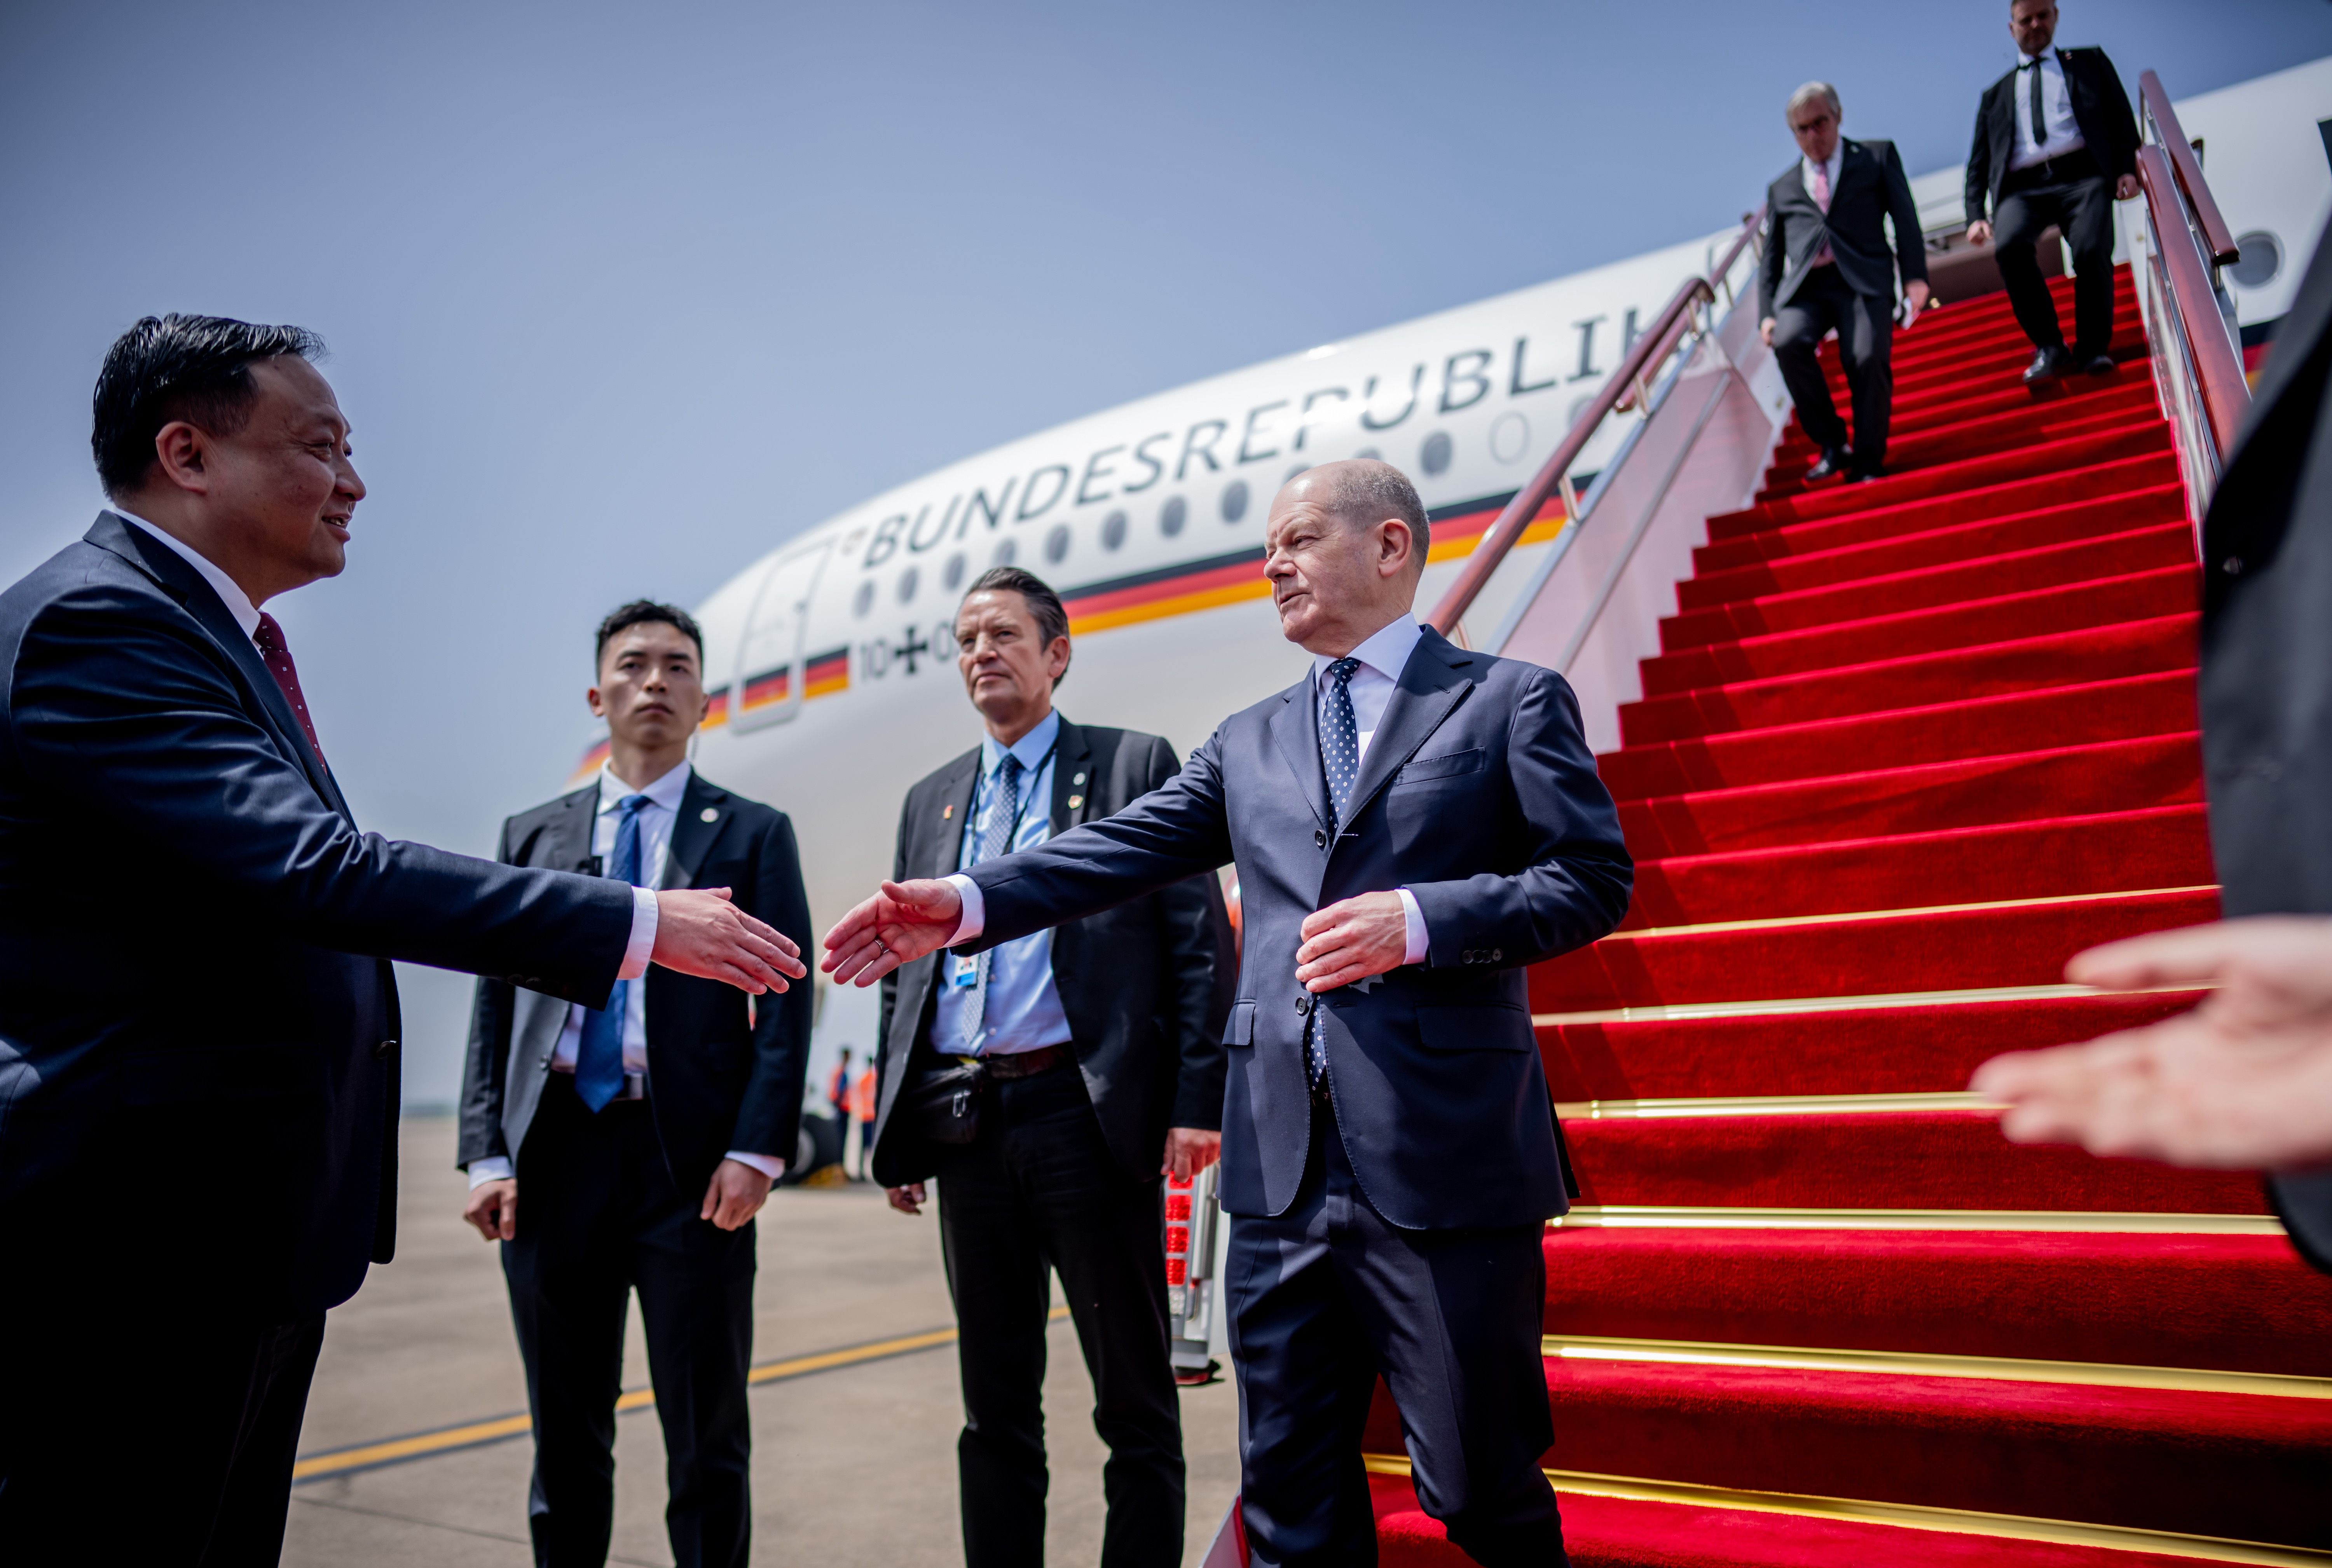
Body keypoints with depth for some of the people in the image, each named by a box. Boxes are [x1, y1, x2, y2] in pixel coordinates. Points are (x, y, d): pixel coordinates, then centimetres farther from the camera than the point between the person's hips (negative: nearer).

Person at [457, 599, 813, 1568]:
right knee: (565, 1437, 14)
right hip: (555, 1151, 3)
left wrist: (757, 1150, -12)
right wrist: (487, 1154, 0)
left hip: (691, 1159, -3)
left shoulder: (754, 834, 6)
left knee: (706, 1441, 5)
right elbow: (494, 1004, 10)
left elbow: (785, 1004, -1)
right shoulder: (531, 835, 14)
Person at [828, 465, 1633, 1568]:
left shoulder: (1512, 699, 4)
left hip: (1444, 1162, -4)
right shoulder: (1249, 742, 17)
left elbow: (1590, 879, -4)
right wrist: (966, 902, -8)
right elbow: (1122, 851, 7)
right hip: (1282, 1170, 5)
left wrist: (1417, 919, -18)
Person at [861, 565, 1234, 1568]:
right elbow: (903, 977, 18)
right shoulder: (929, 801, 17)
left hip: (1089, 1114, -4)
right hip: (969, 1129, 5)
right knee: (995, 1405, 15)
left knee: (1135, 1401, 5)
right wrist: (896, 1129, 11)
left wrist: (1198, 1100, -12)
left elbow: (1200, 942, -4)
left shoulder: (1135, 766, 2)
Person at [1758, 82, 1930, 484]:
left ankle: (1867, 461, -13)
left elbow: (1905, 216, 9)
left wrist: (1915, 276, -7)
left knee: (1868, 357, -29)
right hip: (1805, 288, 2)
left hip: (1863, 280, -2)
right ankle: (1832, 444, -15)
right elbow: (1771, 258, 22)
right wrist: (1766, 313, 4)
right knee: (1787, 343, -31)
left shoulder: (1878, 156, 20)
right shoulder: (1782, 189, 26)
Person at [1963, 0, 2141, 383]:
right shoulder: (1996, 94, 27)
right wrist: (1976, 215, 2)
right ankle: (2050, 348, -20)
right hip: (2023, 189, 1)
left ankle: (2093, 348, -11)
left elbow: (2120, 117, 15)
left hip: (2082, 175, -1)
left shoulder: (2089, 62, 24)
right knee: (2009, 246, -33)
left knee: (2092, 249, -30)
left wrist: (2126, 168, -4)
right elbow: (1979, 162, 20)